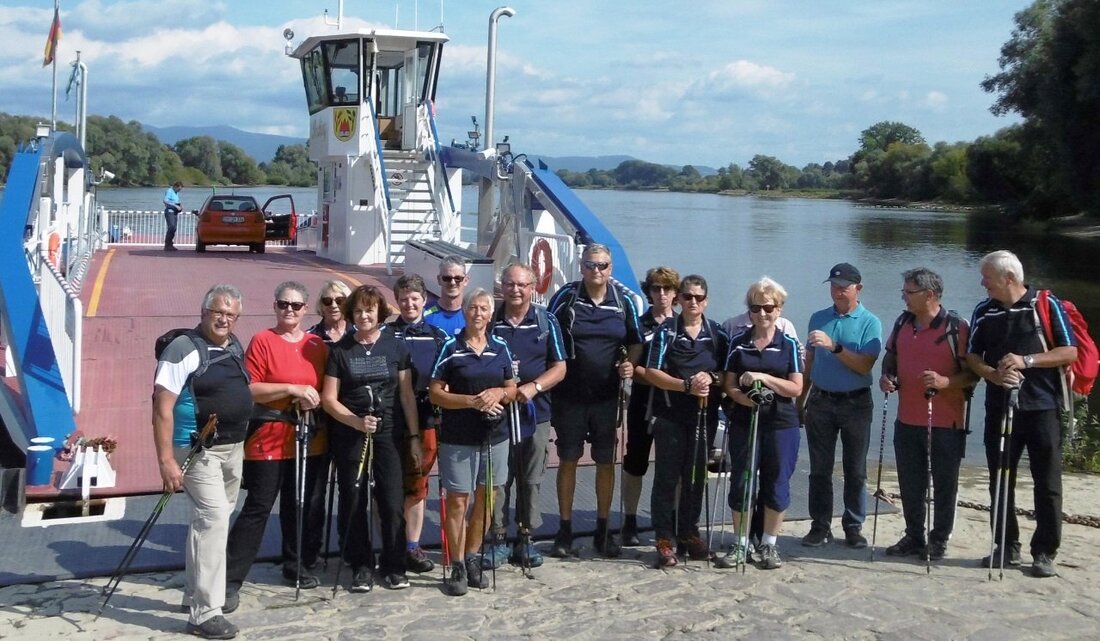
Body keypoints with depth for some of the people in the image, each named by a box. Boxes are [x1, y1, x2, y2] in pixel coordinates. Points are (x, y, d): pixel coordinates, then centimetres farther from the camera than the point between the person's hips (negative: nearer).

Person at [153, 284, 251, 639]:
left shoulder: (236, 346, 8)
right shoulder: (184, 349, -15)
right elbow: (162, 407, -19)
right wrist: (166, 460, -24)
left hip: (233, 447, 8)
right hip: (198, 449, -8)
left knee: (207, 519, 18)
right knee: (213, 518, -15)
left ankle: (196, 594, 32)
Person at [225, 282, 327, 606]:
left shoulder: (317, 345, 9)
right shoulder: (262, 341, -5)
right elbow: (250, 390, -12)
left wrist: (315, 398, -5)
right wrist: (292, 389, -19)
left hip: (308, 439, 5)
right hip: (269, 438, -5)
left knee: (299, 506, 14)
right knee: (257, 509, -5)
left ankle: (297, 566, 30)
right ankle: (231, 579, -1)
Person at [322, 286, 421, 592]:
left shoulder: (395, 347, 5)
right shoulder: (340, 350, 3)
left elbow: (407, 394, 6)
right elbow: (329, 398, 0)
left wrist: (414, 436, 1)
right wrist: (357, 421, -15)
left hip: (389, 432, 0)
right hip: (349, 435, 0)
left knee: (392, 501, -3)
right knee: (353, 502, 3)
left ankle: (394, 566, 11)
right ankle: (361, 566, 16)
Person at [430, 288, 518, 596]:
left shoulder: (500, 348, 7)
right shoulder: (451, 347, -3)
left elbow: (512, 389, 14)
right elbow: (435, 393, -5)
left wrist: (499, 393, -9)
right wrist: (471, 401, -17)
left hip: (494, 435, 4)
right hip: (458, 438, -4)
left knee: (484, 499, 10)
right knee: (457, 501, -1)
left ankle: (471, 559, 24)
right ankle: (457, 567, 8)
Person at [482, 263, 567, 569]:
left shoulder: (546, 322, 5)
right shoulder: (490, 321, 4)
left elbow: (559, 368, 3)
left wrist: (534, 387, -13)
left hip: (535, 412, 1)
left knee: (531, 481, 7)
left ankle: (526, 539, 18)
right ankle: (498, 540, 10)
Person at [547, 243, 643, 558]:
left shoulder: (624, 300, 2)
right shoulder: (565, 296, -4)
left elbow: (635, 342, 12)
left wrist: (630, 364, -8)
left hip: (608, 396, 2)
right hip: (569, 394, -1)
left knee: (606, 462, 8)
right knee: (568, 460, 7)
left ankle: (603, 530, 21)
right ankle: (565, 530, 18)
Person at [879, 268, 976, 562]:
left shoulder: (957, 328, -10)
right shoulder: (902, 324, 8)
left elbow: (972, 372, -9)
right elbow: (890, 357, 21)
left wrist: (946, 382, -25)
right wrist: (886, 377, 0)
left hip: (946, 422, -6)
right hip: (908, 419, 6)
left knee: (944, 483, 6)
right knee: (910, 483, 14)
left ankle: (939, 540, 19)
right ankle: (914, 537, 28)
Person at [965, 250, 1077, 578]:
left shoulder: (1047, 305, -3)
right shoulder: (983, 312, 7)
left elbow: (1070, 352, -5)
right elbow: (972, 356, 7)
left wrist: (1026, 361, -16)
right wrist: (994, 375, -13)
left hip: (1042, 407, -4)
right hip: (999, 408, 4)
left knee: (1047, 484, 1)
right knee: (1000, 482, 8)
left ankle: (1044, 552, 9)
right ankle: (1007, 546, 20)